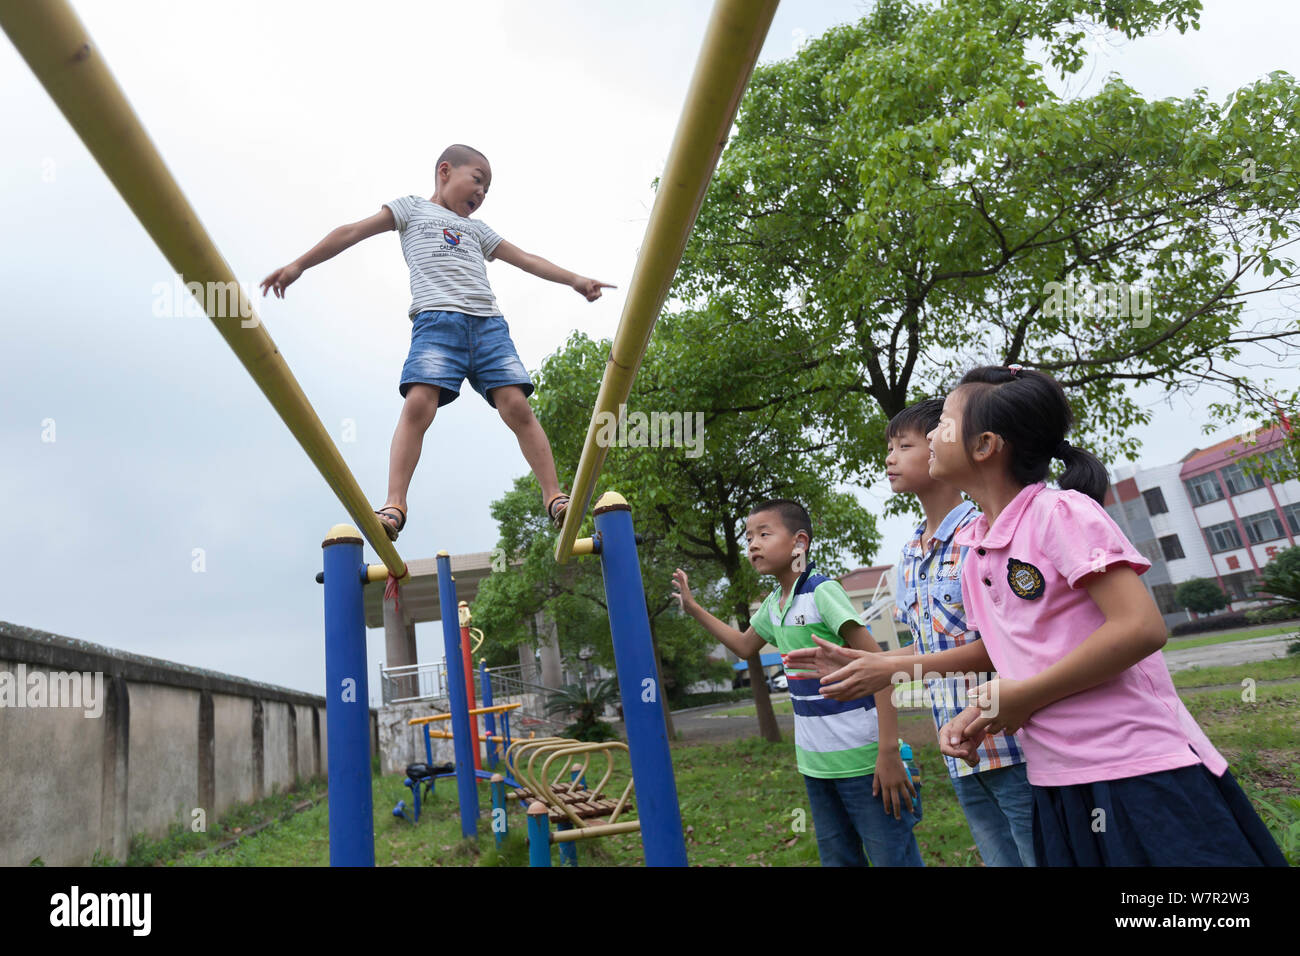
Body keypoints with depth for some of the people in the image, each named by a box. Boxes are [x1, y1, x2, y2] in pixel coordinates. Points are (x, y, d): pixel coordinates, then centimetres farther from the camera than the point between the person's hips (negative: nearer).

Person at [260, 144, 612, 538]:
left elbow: (524, 258, 33)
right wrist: (299, 264, 9)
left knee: (517, 405, -11)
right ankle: (394, 504, -23)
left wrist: (573, 279, 24)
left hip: (488, 323, 3)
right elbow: (354, 232, 16)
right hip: (437, 320, -3)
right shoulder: (413, 208, 24)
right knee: (418, 403, -22)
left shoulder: (476, 229, 34)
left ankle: (554, 497, -9)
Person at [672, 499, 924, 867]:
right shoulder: (772, 604, 7)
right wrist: (694, 608, 20)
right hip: (814, 762, 7)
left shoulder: (822, 591, -16)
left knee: (893, 858, -2)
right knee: (837, 858, 16)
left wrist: (889, 751, -23)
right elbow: (745, 647, 26)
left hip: (861, 757, -7)